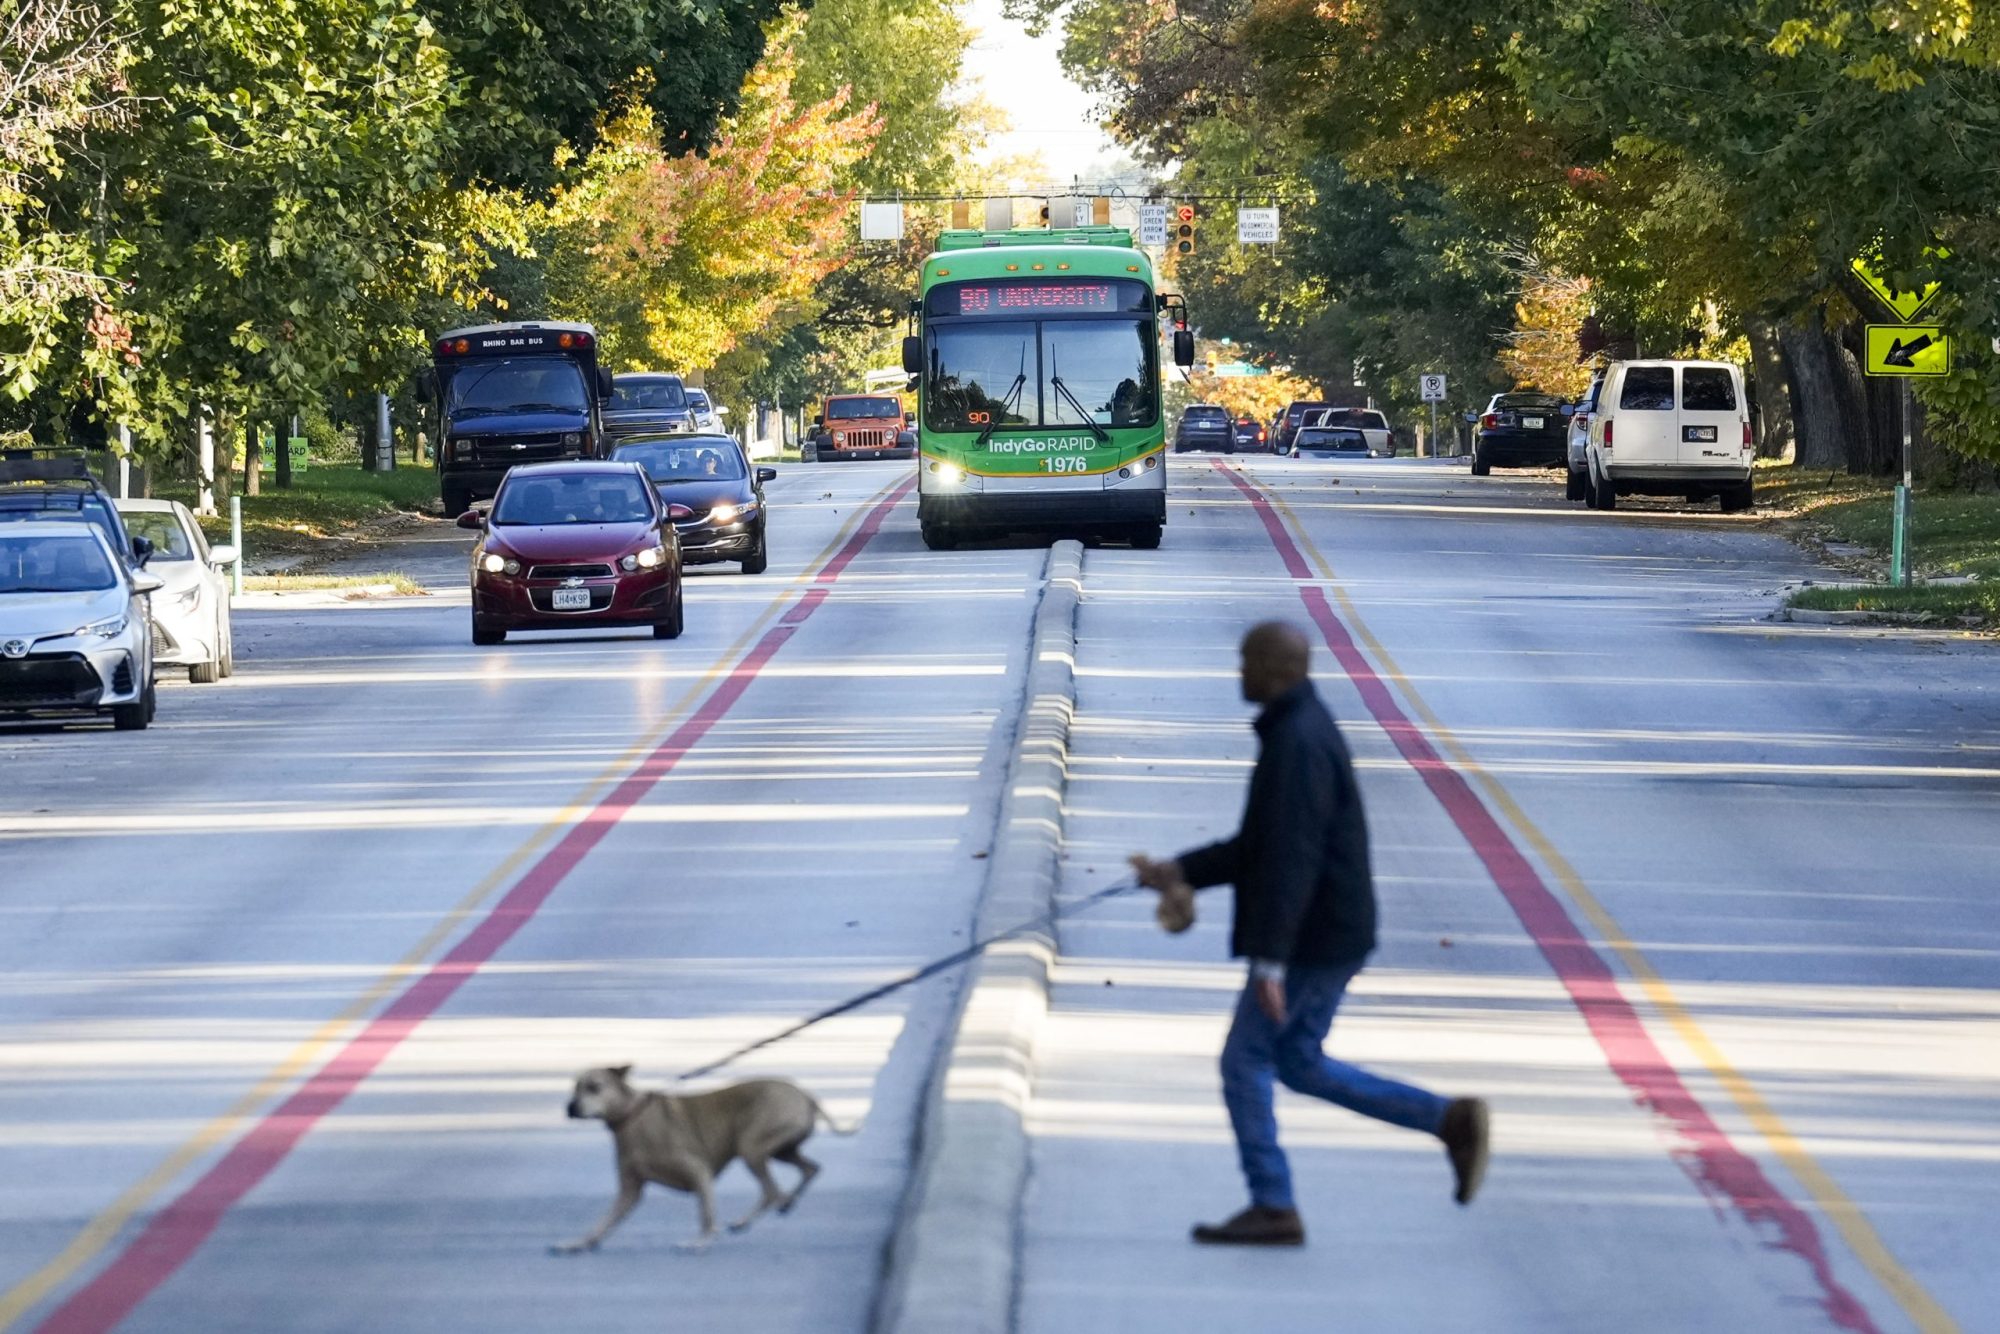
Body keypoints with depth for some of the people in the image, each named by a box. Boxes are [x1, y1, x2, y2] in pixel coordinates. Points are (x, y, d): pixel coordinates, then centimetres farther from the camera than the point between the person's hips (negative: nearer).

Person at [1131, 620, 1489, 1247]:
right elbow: (1260, 846, 22)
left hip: (1309, 939, -10)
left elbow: (1291, 860, -26)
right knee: (1301, 1066, 16)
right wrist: (1182, 870, 16)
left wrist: (1269, 961, -30)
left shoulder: (1298, 744, -19)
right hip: (1331, 934, 10)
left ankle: (1273, 1207, 2)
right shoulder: (1306, 731, 15)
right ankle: (1449, 1119, 10)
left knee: (1245, 1061, -2)